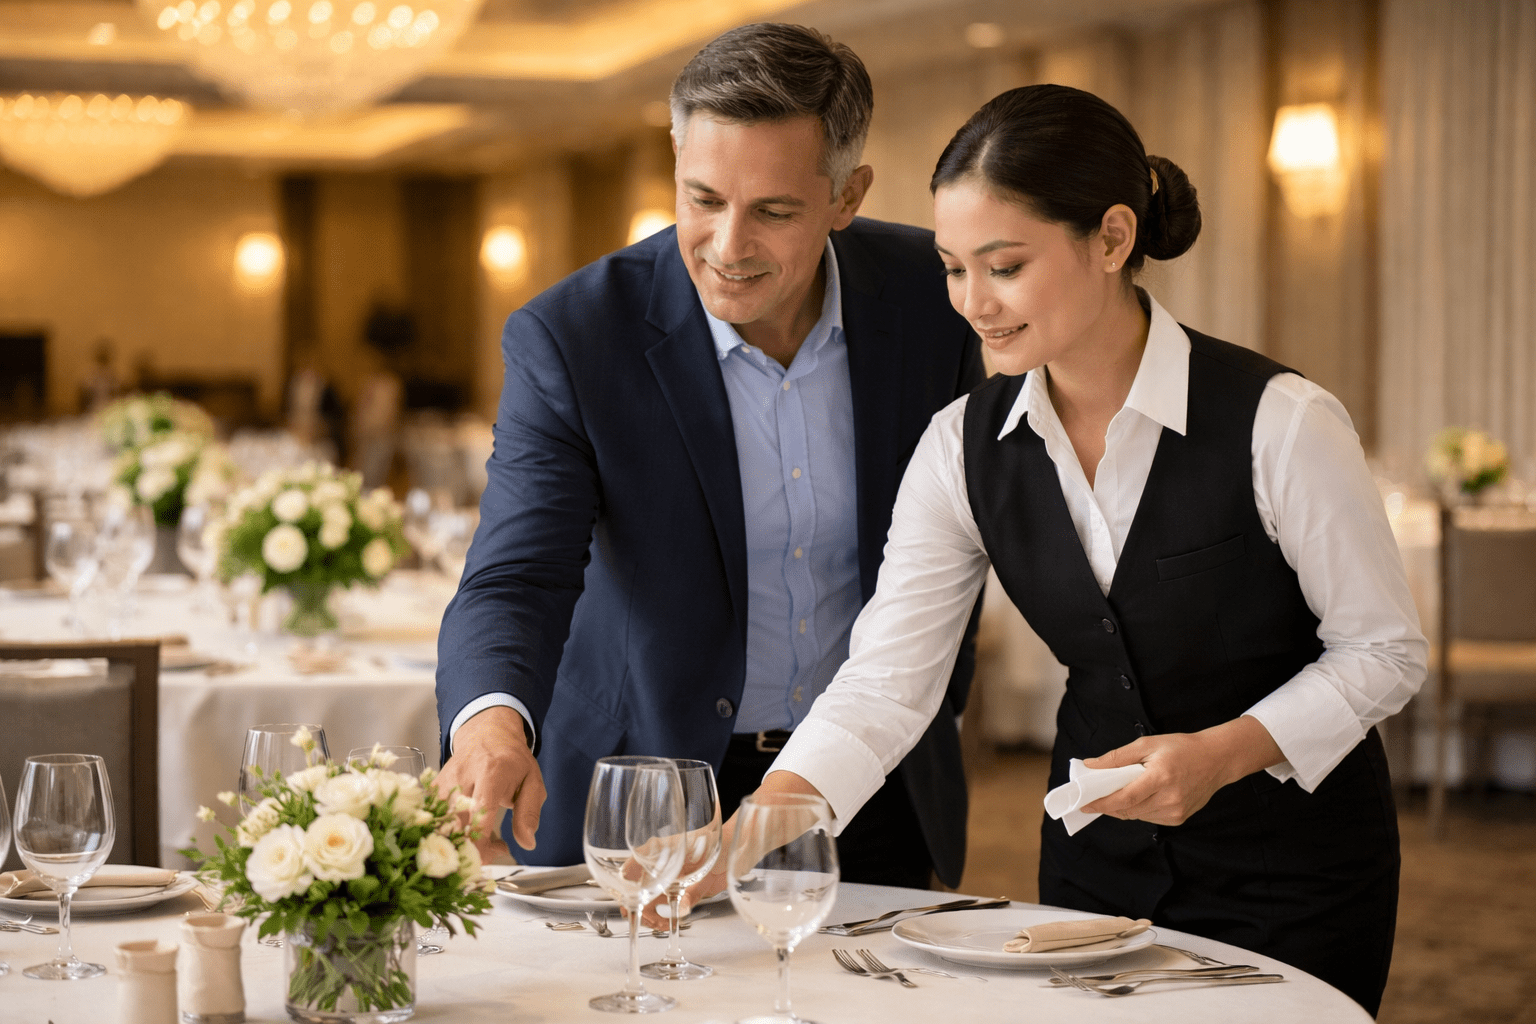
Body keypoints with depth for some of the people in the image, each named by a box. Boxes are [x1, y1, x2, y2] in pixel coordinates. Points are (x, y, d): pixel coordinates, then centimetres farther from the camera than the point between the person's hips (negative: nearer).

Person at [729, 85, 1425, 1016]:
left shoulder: (1281, 423, -21)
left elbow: (1387, 650, -10)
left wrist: (1219, 754, -24)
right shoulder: (966, 449, -7)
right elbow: (884, 682, -12)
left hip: (1292, 871, -4)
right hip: (1098, 859, 4)